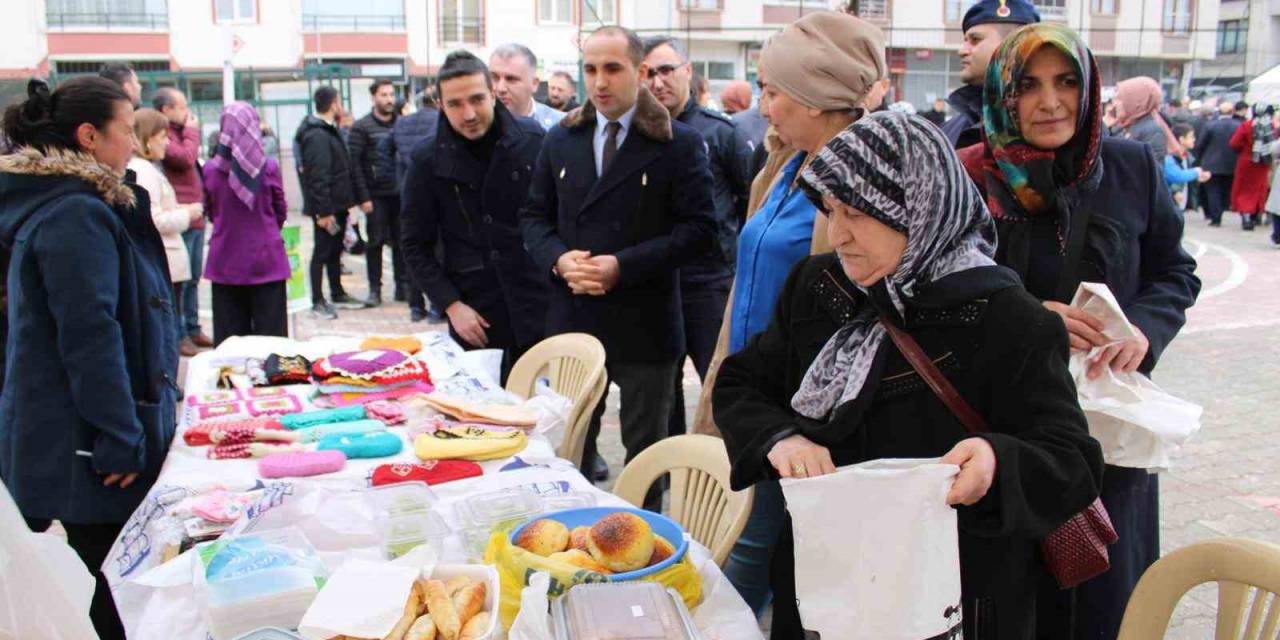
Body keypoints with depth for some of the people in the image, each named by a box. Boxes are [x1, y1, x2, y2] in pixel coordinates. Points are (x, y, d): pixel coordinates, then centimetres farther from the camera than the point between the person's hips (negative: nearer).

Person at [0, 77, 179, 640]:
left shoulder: (66, 207, 15)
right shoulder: (76, 217, -19)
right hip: (85, 447, -10)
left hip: (64, 440, 10)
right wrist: (120, 440, -20)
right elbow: (89, 337, -23)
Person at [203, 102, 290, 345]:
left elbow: (211, 212, 8)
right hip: (265, 260, -2)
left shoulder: (211, 169, -5)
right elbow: (281, 212, 2)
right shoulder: (269, 167, -11)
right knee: (270, 334, 6)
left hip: (225, 262, 2)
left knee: (230, 337, 9)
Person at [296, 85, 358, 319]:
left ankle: (337, 292, 28)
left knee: (335, 249, 17)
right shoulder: (317, 136, -18)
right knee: (322, 252, -3)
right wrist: (323, 211, -26)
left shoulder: (330, 131, 15)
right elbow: (318, 177, -24)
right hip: (326, 208, -10)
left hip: (337, 205, 10)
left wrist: (345, 202, 17)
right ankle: (317, 301, 4)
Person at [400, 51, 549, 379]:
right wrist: (451, 305, -5)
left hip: (538, 304, 0)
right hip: (475, 313, 0)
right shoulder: (428, 159, -2)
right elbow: (416, 246, 3)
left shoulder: (533, 140, -4)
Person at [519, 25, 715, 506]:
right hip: (572, 320, 4)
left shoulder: (680, 144, -6)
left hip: (644, 324, -4)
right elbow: (534, 215, 11)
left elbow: (698, 229, -12)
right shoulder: (561, 140, 8)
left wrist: (623, 265, -20)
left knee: (645, 449, 11)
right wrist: (559, 259, -11)